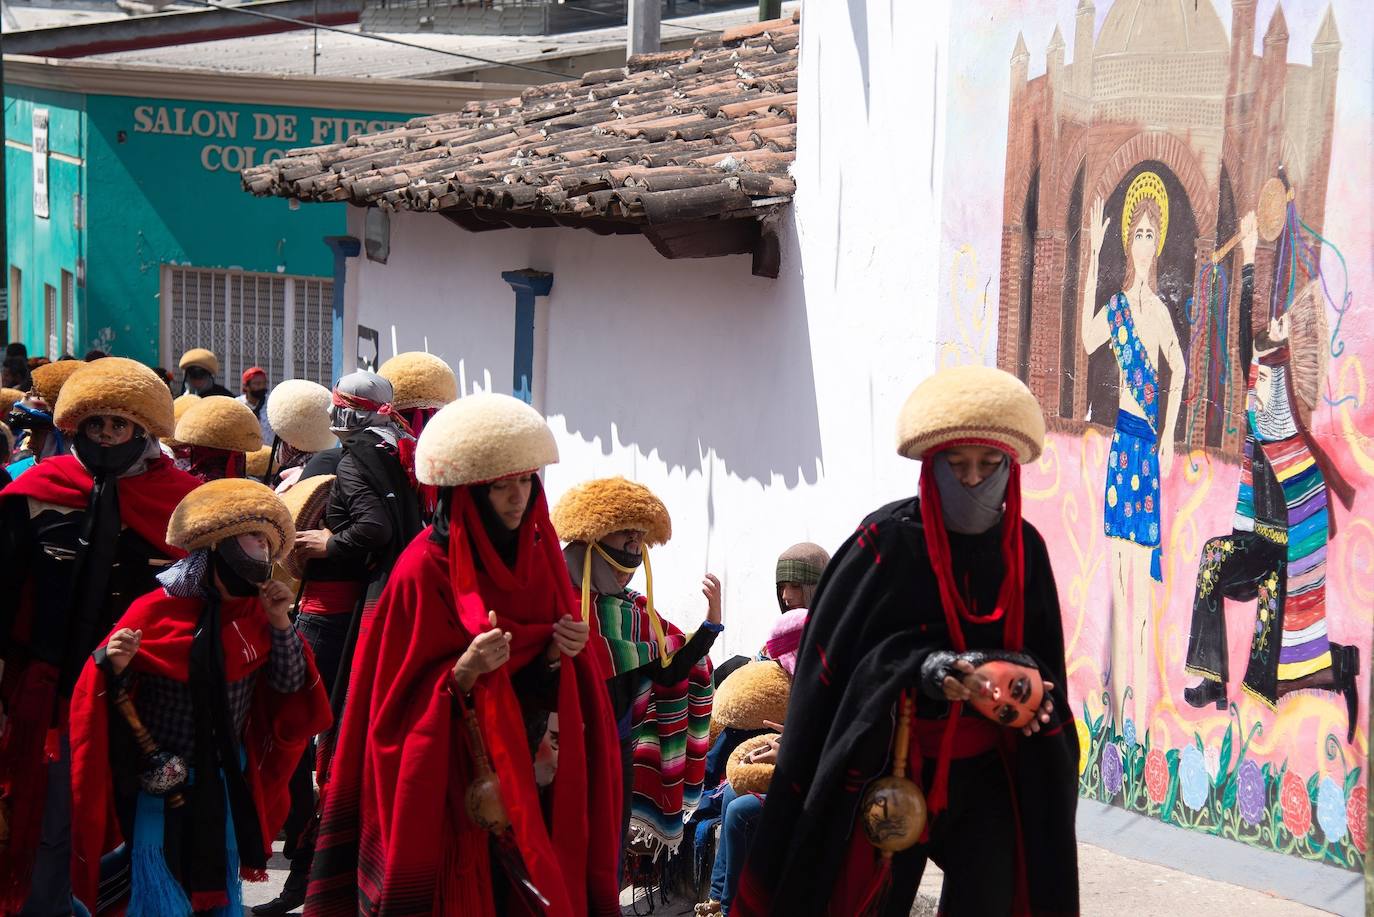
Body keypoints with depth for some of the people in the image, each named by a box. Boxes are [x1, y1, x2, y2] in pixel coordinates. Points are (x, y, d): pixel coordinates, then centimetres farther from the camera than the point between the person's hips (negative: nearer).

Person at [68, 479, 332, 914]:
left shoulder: (256, 613, 1)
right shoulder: (157, 609, -14)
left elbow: (289, 685, 0)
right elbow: (108, 692, -11)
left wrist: (280, 625, -11)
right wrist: (113, 666, -33)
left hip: (226, 786, 5)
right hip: (161, 786, -5)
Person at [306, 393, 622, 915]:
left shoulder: (537, 557, 5)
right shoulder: (425, 571, -13)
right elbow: (400, 704, -11)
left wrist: (559, 656, -8)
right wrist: (463, 672, -27)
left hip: (533, 788, 5)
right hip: (451, 794, -5)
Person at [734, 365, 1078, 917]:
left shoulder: (1025, 549, 3)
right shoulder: (888, 542, -9)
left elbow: (1043, 657, 8)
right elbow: (839, 654, -10)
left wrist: (1022, 679, -15)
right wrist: (928, 669, -23)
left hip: (989, 769, 4)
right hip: (892, 767, -3)